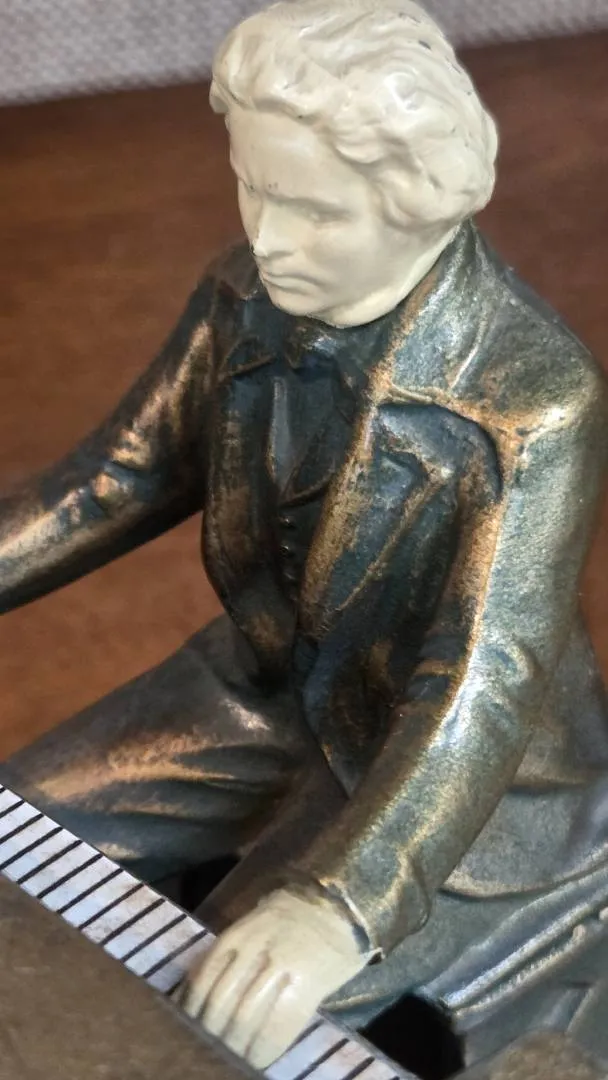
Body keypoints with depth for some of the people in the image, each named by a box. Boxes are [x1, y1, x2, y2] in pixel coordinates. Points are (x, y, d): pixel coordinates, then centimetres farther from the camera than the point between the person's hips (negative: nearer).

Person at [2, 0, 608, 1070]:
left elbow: (485, 684, -36)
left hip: (477, 764, -6)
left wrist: (334, 909, -49)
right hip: (272, 678, 6)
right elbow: (130, 469, 0)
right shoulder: (252, 289, -12)